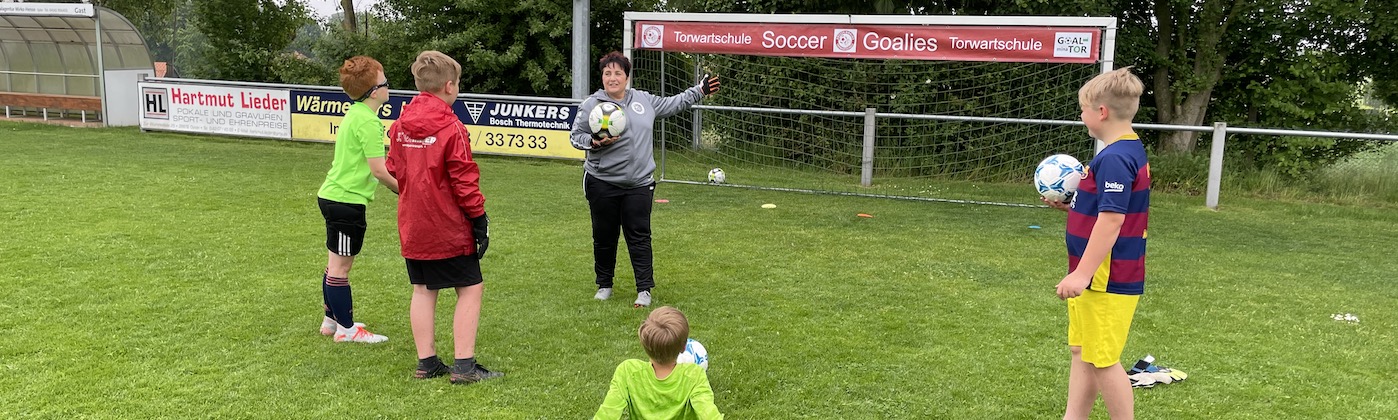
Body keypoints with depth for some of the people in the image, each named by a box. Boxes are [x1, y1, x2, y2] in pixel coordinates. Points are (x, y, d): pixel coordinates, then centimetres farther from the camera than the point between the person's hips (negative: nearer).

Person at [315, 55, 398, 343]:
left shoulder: (355, 114, 12)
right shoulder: (368, 122, -19)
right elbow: (378, 169, -22)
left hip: (334, 195, 10)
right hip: (346, 201, -10)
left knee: (337, 263, 19)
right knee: (341, 265, 0)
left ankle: (332, 320, 32)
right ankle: (346, 329, 10)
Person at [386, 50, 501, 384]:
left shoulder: (400, 125, 5)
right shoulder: (451, 128, -16)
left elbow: (394, 169, 13)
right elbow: (464, 180, -16)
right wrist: (479, 217, -8)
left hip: (412, 227, 7)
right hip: (449, 227, -7)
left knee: (423, 290, 14)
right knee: (470, 288, 3)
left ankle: (426, 362, 18)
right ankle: (464, 366, 2)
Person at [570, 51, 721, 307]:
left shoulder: (644, 100, 9)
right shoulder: (591, 105, -2)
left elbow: (673, 104, 22)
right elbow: (576, 136, 2)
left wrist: (700, 91, 22)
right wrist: (594, 142, -18)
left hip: (639, 184, 2)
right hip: (602, 184, -2)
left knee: (639, 236, -1)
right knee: (604, 238, 8)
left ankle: (644, 289, 5)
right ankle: (604, 286, 25)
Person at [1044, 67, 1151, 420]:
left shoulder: (1114, 158, -21)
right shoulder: (1131, 151, 12)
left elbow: (1111, 219, -26)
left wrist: (1082, 273, -26)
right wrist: (1069, 206, 9)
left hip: (1106, 281, -11)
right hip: (1105, 278, 11)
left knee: (1103, 360, 0)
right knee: (1082, 353, 17)